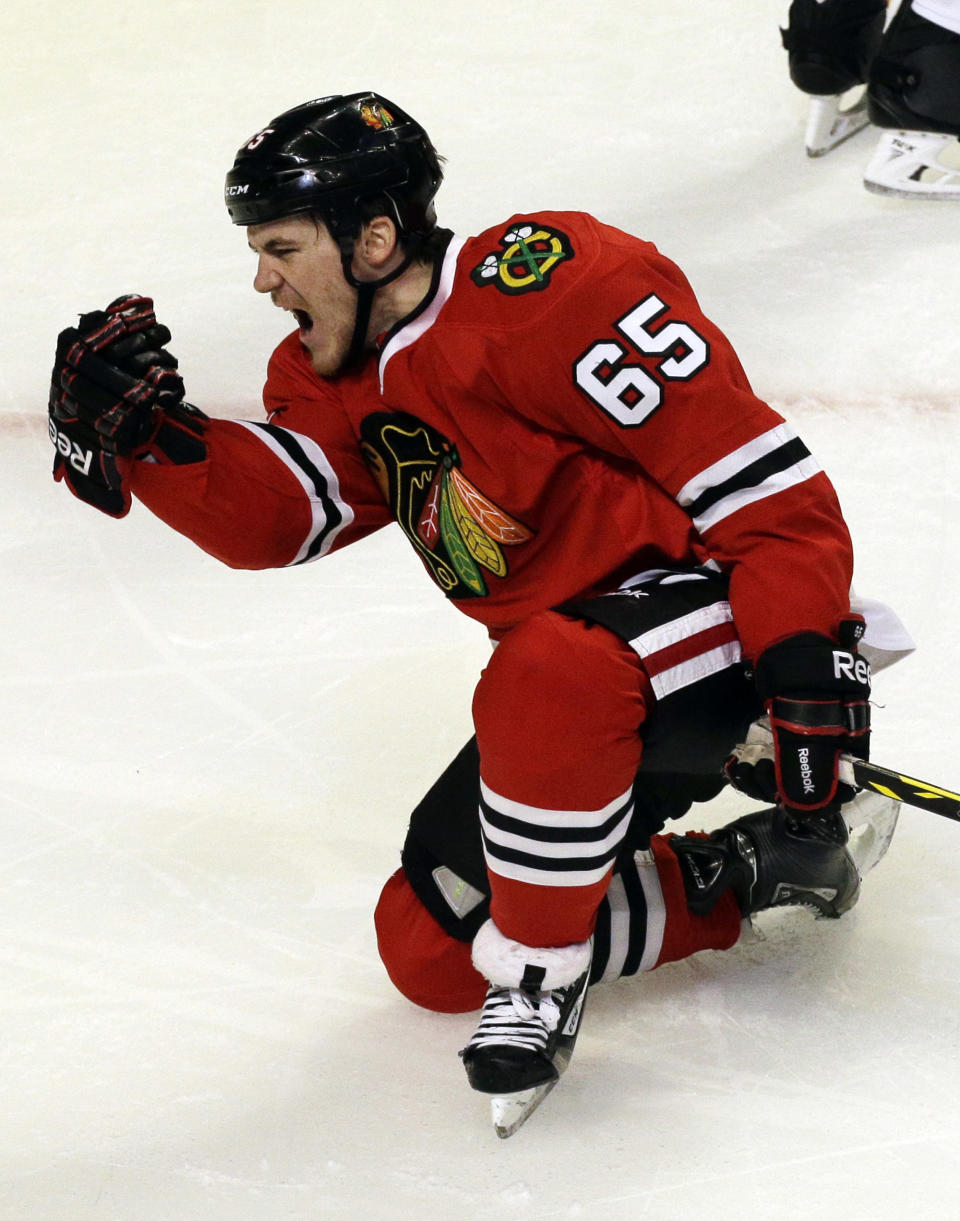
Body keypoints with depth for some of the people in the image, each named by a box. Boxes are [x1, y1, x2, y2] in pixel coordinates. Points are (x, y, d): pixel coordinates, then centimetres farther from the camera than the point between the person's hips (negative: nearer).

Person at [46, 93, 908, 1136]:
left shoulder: (548, 287, -21)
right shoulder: (337, 376, 7)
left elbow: (761, 474, -23)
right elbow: (271, 515, -8)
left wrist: (809, 668, -28)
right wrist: (140, 427, -22)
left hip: (715, 604, -9)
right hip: (582, 682, 9)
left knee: (546, 679, -41)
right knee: (427, 949, 5)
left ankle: (538, 973, -17)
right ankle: (750, 872, 13)